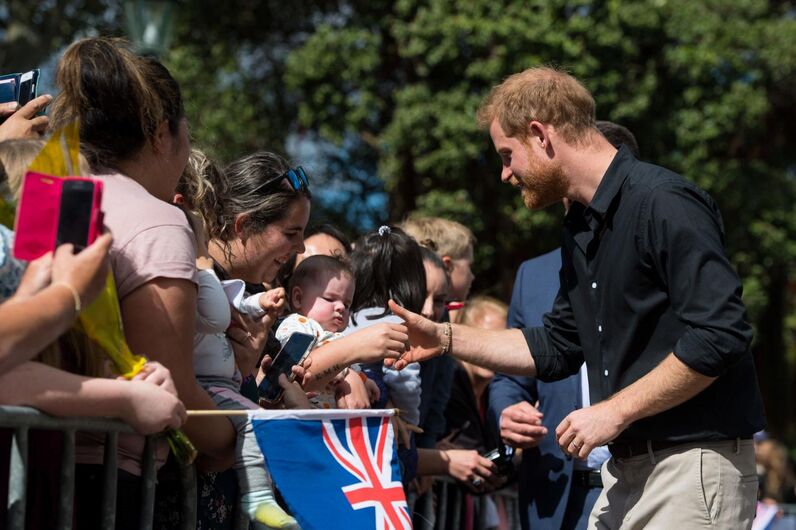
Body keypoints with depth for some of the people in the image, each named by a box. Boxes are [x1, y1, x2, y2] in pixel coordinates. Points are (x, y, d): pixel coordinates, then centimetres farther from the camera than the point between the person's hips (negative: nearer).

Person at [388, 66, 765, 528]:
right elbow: (557, 349, 23)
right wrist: (444, 338, 17)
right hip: (625, 472, 9)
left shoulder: (664, 203, -15)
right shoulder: (581, 229, 15)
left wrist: (615, 411, -17)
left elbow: (720, 335, -22)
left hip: (694, 467, -9)